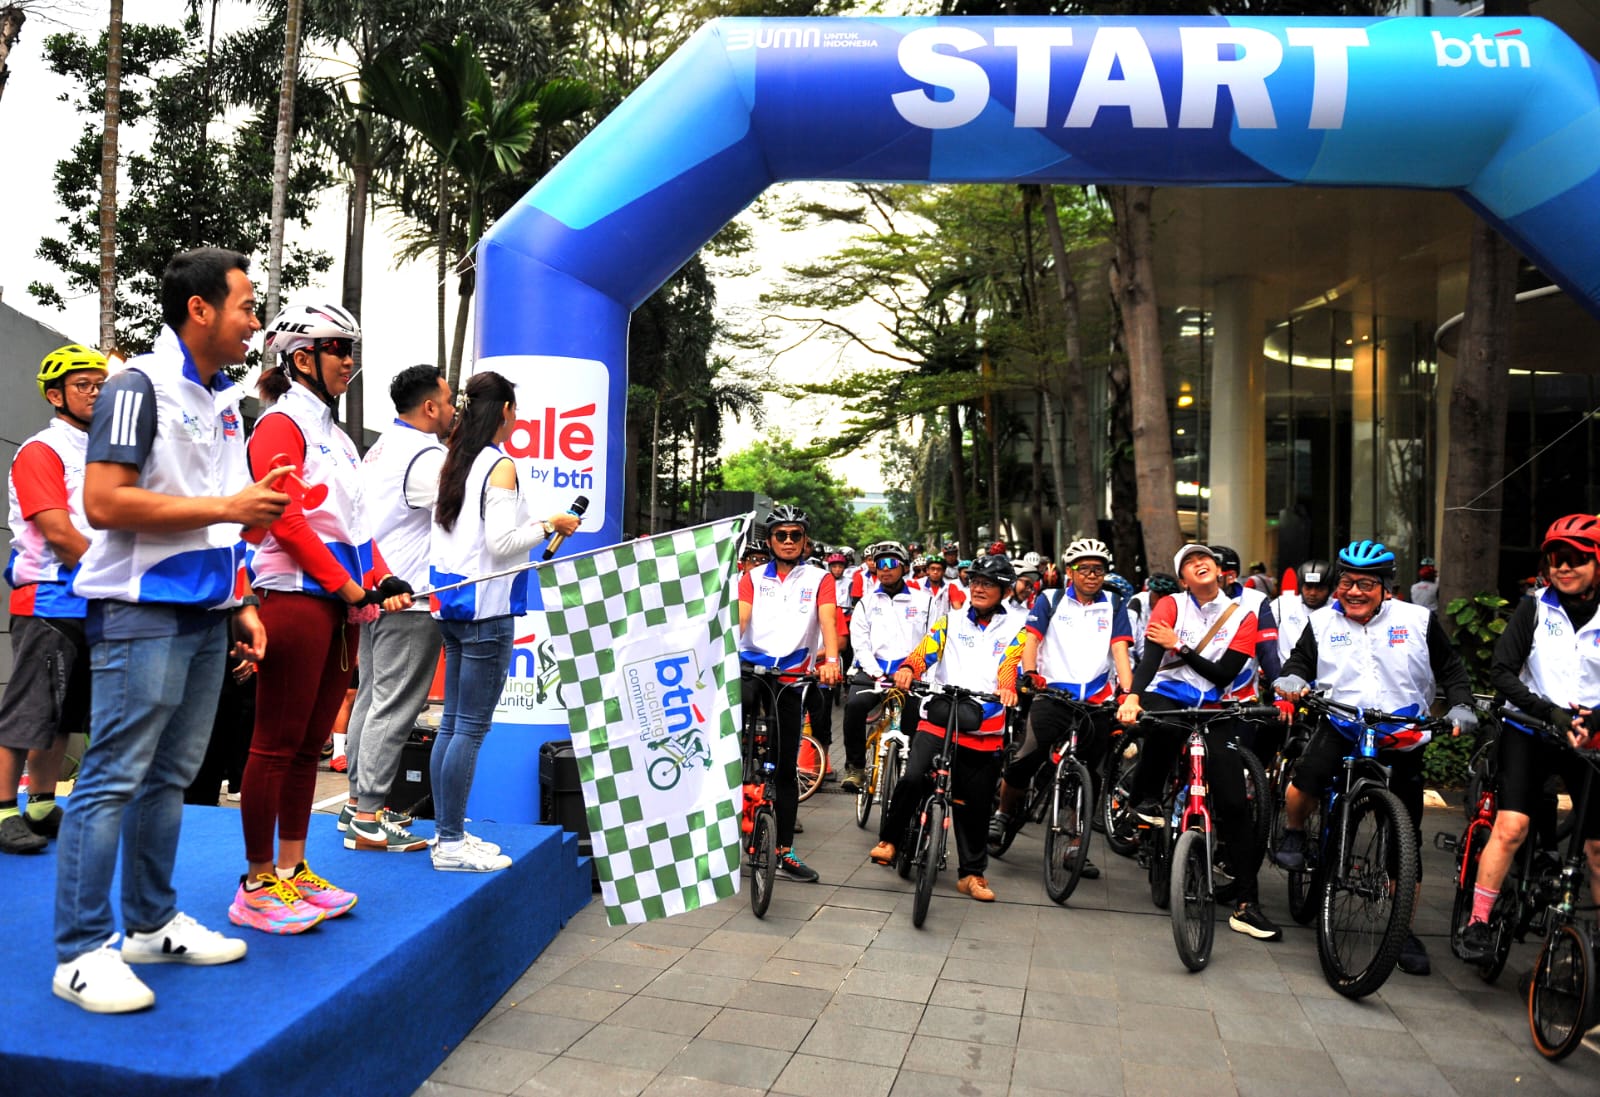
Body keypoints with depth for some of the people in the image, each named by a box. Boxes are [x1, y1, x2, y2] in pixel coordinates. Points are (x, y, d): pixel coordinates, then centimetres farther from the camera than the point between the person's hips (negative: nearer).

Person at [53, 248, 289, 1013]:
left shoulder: (222, 401, 15)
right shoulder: (139, 386, -9)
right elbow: (104, 502, -18)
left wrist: (240, 604, 14)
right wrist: (228, 507, -16)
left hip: (206, 613, 8)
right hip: (142, 612, -8)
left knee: (170, 776, 13)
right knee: (113, 778, -3)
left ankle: (152, 924, 24)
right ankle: (81, 951, 6)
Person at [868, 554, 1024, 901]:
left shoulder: (1014, 630, 10)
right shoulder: (951, 622, 12)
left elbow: (1010, 668, -5)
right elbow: (924, 651, -3)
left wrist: (1007, 689, -28)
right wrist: (907, 669, -25)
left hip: (985, 729, 0)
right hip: (938, 719, 0)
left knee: (975, 805, 8)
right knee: (913, 778, -21)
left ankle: (972, 873, 26)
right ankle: (888, 839, 1)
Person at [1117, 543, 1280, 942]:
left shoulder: (1243, 615, 5)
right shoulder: (1171, 605, 2)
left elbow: (1225, 674, -4)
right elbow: (1151, 655, -14)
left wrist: (1179, 646, -12)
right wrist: (1132, 696, -30)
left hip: (1212, 708, 2)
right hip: (1168, 695, -1)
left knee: (1234, 801, -7)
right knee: (1163, 725, -40)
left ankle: (1246, 905, 1)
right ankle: (1145, 798, -12)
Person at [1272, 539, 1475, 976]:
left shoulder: (1417, 621, -1)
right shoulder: (1323, 622, 1)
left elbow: (1451, 668, 8)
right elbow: (1301, 660, 5)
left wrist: (1460, 705, -9)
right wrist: (1292, 678, -18)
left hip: (1402, 740, 1)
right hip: (1342, 726, 0)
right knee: (1306, 779, -32)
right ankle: (1293, 834, 2)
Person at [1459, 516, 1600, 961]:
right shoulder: (1534, 609, -1)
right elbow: (1502, 671, -7)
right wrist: (1548, 710, -19)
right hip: (1529, 732, -1)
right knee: (1510, 828, -12)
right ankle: (1478, 923, -3)